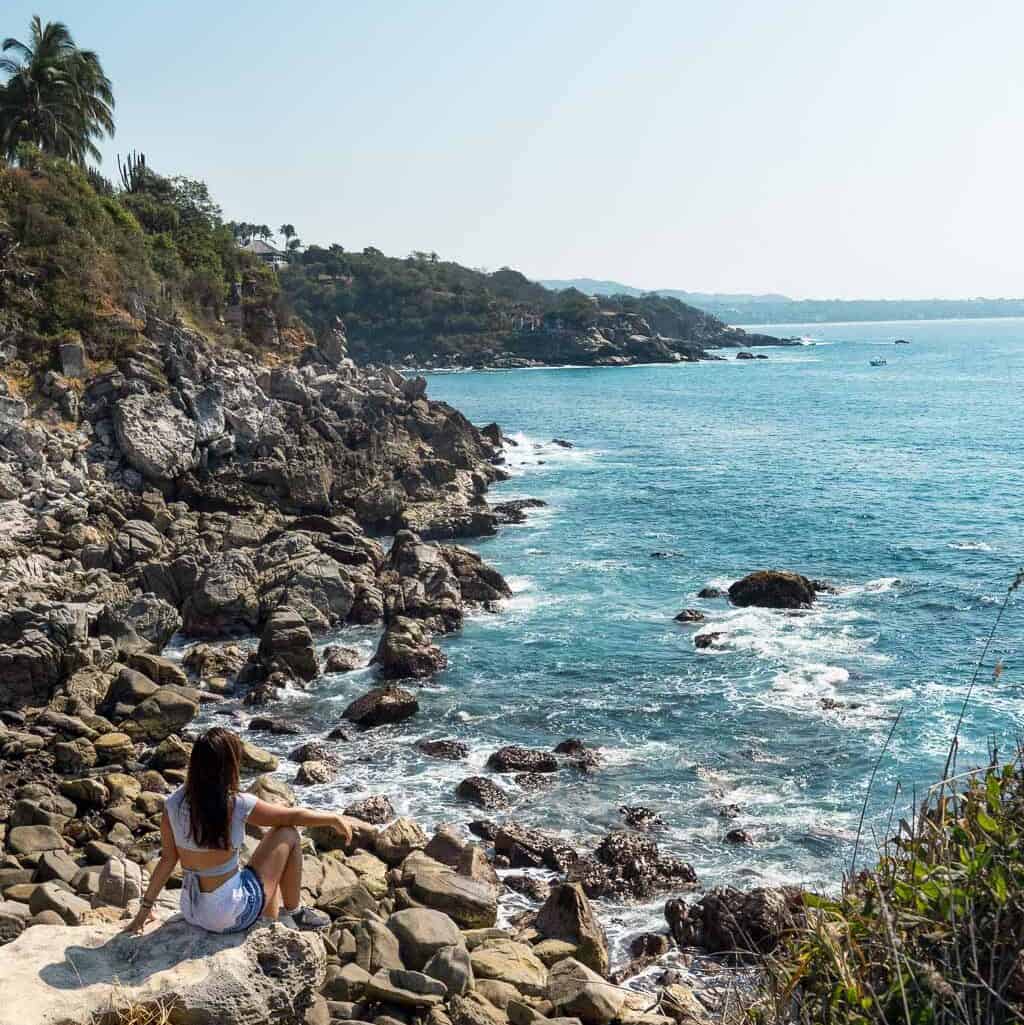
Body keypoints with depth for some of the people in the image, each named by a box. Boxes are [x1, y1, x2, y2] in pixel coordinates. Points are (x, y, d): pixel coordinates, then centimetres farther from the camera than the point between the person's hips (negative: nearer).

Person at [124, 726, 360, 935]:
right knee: (287, 835, 8)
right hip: (232, 916, -6)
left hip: (191, 913, 6)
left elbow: (167, 860, 0)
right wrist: (337, 819, 11)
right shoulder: (239, 806, -19)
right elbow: (294, 816, -5)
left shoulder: (173, 804, -7)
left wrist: (146, 907, 12)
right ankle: (294, 914, 21)